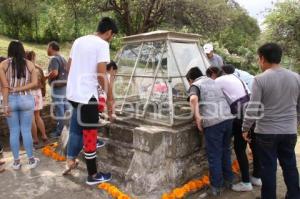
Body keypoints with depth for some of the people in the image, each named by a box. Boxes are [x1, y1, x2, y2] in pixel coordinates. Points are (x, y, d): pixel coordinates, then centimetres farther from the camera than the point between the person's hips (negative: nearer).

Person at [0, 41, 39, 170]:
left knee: (14, 131, 8)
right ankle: (31, 160, 13)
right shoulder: (29, 64, 2)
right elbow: (34, 83, -6)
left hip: (11, 100, 0)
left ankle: (16, 161, 17)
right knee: (26, 130, 7)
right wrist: (19, 89, -7)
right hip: (26, 99, 1)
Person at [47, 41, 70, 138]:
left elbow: (54, 73, -25)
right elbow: (67, 71, 19)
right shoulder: (62, 58, 16)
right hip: (65, 84, 9)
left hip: (57, 85, -9)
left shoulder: (54, 58, -12)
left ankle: (59, 131, 2)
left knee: (59, 107, -4)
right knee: (64, 106, 13)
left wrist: (46, 77, -8)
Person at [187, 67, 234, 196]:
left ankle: (216, 186, 17)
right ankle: (228, 180, 34)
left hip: (213, 122, -6)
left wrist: (197, 117, -12)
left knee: (214, 155, 6)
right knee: (225, 151, 22)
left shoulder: (195, 85, 4)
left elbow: (193, 99, -18)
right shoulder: (213, 81, 25)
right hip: (228, 118, 6)